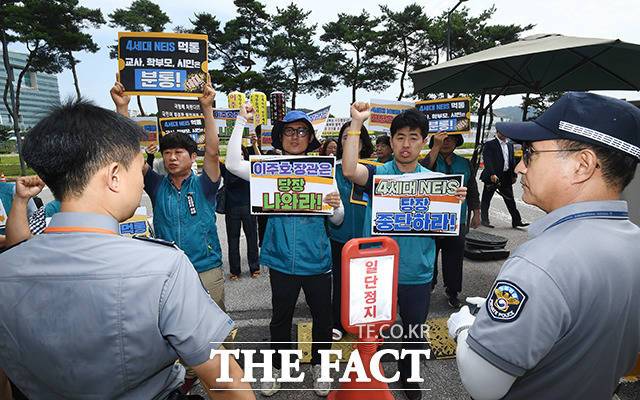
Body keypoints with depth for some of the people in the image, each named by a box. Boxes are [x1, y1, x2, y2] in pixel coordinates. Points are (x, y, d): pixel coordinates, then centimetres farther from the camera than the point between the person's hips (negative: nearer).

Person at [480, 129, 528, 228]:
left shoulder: (510, 145, 15)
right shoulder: (489, 145, -6)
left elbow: (512, 161, 18)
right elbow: (487, 160, -15)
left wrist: (514, 175, 10)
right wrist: (492, 174, -25)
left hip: (506, 177, 5)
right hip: (492, 176, -5)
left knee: (510, 200, 8)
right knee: (486, 199, 4)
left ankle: (516, 221, 13)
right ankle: (484, 220, 15)